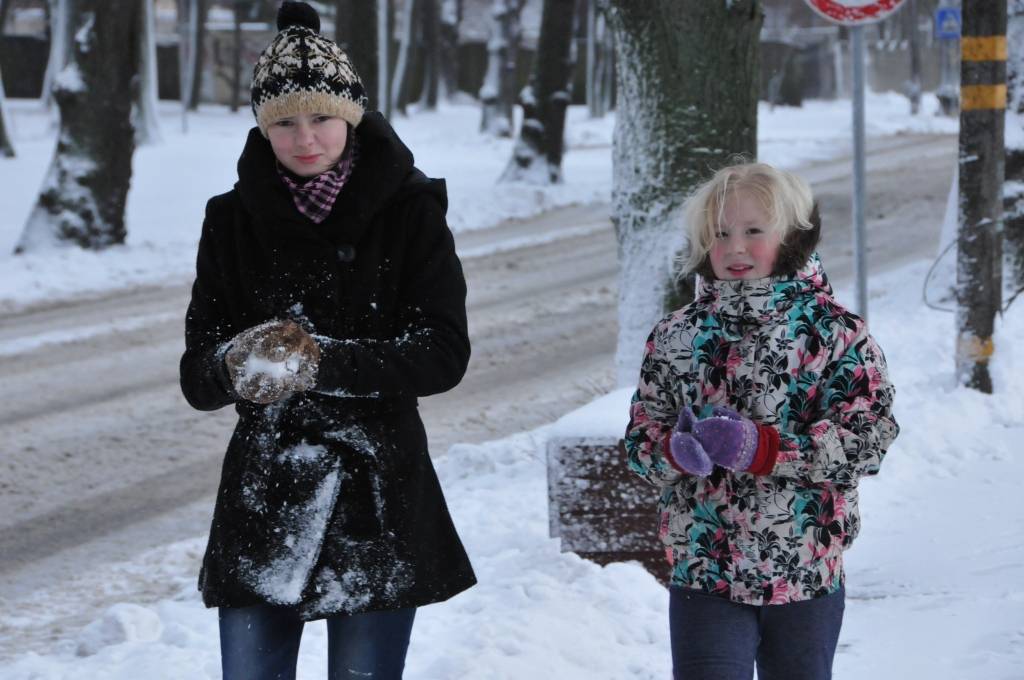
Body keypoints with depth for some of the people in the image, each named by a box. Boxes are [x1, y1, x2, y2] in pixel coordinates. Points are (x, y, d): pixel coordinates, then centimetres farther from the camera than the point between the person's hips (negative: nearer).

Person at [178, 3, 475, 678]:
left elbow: (444, 353, -9)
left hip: (379, 494, -2)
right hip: (262, 492, 2)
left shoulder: (410, 208, -3)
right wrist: (235, 365, -23)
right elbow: (197, 376, 1)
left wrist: (326, 362, -23)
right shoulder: (234, 218, 3)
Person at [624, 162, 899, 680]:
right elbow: (640, 437, 7)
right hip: (702, 573, 1)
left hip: (806, 576, -1)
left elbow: (869, 439, -13)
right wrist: (676, 450, -17)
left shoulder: (837, 334, -4)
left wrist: (763, 448, -24)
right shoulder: (675, 336, 5)